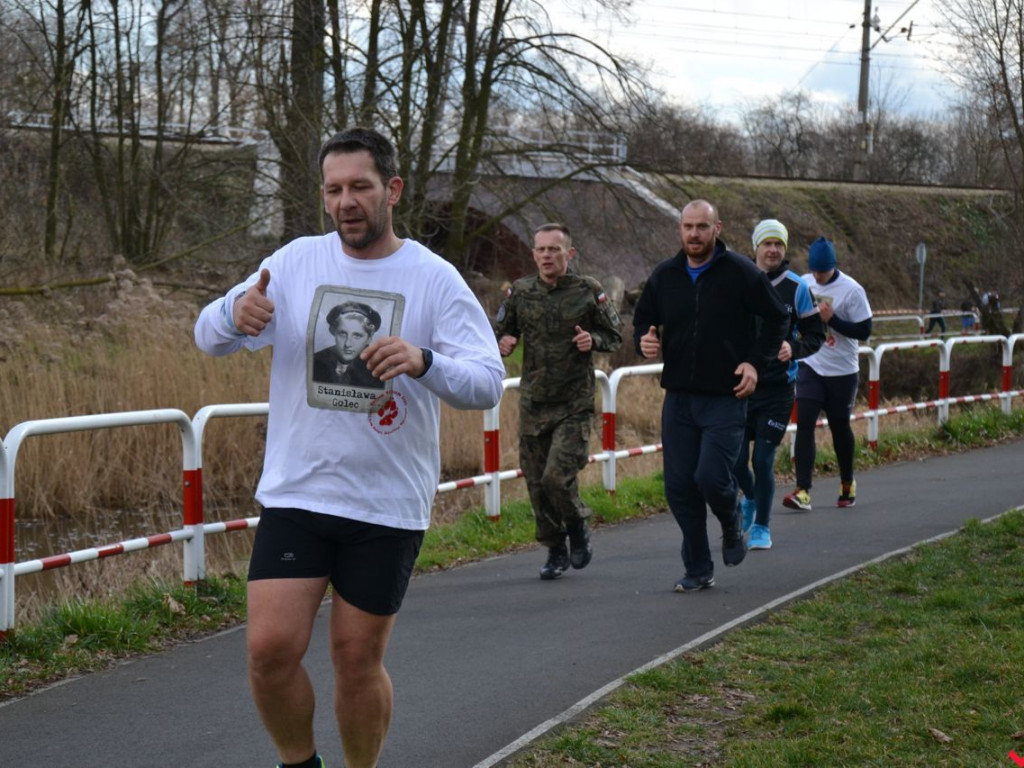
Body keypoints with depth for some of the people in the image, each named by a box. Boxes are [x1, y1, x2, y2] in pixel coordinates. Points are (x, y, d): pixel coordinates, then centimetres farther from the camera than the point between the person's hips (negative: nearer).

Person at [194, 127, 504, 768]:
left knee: (359, 661, 5)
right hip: (296, 494, 2)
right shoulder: (297, 261, 4)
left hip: (389, 505, -2)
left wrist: (425, 362, -31)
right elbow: (210, 338, 6)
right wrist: (234, 316, -19)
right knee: (271, 648, -7)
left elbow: (488, 384, -10)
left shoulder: (435, 279, -3)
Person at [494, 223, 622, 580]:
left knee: (558, 477, -16)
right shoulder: (520, 292, 3)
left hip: (574, 404, -3)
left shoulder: (589, 292, -2)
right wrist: (503, 343, -9)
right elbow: (500, 331, 15)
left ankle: (578, 527, 14)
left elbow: (615, 335, 8)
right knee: (537, 484, 5)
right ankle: (556, 551, 23)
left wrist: (593, 340, -14)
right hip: (533, 403, 3)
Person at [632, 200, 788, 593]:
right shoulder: (664, 276, 6)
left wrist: (756, 361, -8)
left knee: (711, 477, -15)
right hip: (678, 398, 4)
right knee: (679, 486, 2)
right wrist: (645, 342, -7)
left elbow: (777, 318, 4)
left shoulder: (741, 272, -4)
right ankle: (698, 569, 15)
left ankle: (732, 526, 20)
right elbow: (643, 321, 17)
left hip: (726, 397, -4)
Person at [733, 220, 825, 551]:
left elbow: (815, 335, 4)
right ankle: (750, 499, 34)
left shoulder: (797, 288, 0)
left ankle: (762, 527, 13)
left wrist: (794, 348, -16)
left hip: (777, 389, -2)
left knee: (763, 461, -5)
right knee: (736, 460, 0)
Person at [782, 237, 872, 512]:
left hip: (842, 371, -3)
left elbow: (864, 331, -13)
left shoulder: (851, 290, -12)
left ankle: (847, 484, 32)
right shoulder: (803, 284, 2)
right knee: (804, 424, -11)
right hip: (810, 368, 3)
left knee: (840, 427, 9)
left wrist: (832, 318, -22)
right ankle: (802, 492, -14)